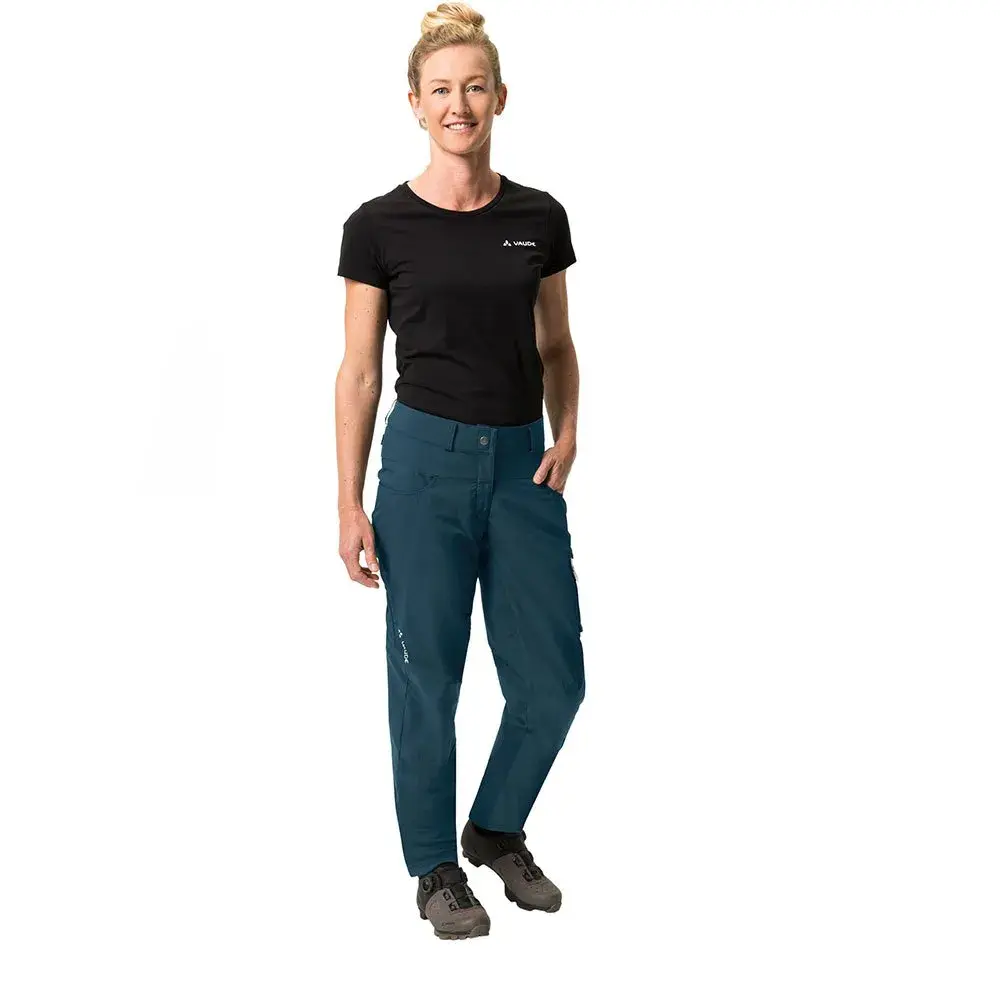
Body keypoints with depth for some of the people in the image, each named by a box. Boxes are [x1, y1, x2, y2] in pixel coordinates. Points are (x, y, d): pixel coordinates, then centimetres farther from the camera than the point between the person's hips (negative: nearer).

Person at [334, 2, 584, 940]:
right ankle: (436, 868, 25)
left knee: (551, 678, 5)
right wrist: (350, 504, -6)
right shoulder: (380, 225, -5)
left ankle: (497, 829, 31)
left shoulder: (540, 217, 4)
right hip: (426, 461, -3)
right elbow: (359, 371, -3)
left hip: (524, 465, 3)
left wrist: (568, 431, -4)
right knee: (426, 677, 6)